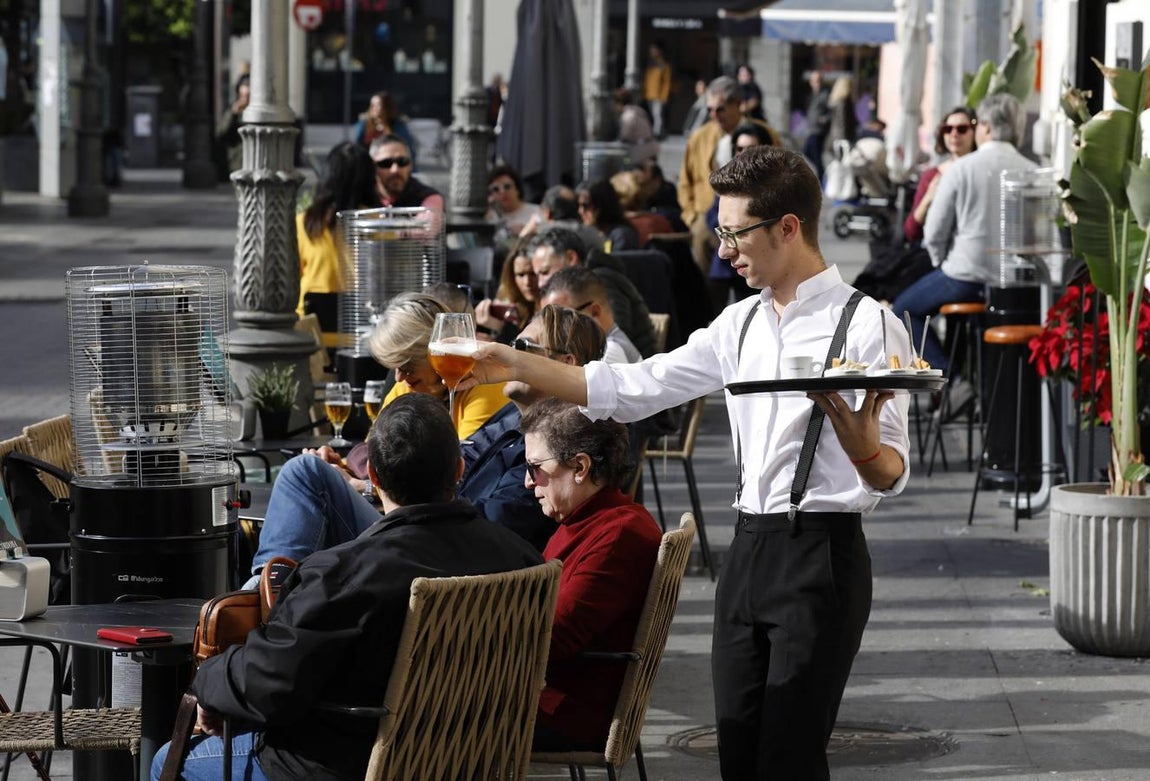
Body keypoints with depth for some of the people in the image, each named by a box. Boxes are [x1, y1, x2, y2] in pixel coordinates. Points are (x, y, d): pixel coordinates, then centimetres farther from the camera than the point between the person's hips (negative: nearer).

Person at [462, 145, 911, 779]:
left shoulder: (866, 326, -10)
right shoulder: (740, 325, 14)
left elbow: (892, 475, -15)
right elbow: (633, 389, 12)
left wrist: (860, 442, -38)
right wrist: (515, 366, 6)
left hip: (822, 554, -7)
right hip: (748, 549, 7)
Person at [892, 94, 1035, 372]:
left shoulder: (963, 168, -9)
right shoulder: (1032, 173, -3)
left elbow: (934, 232, -5)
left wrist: (942, 264, 13)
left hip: (966, 276, -5)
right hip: (1016, 280, 5)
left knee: (903, 310, 15)